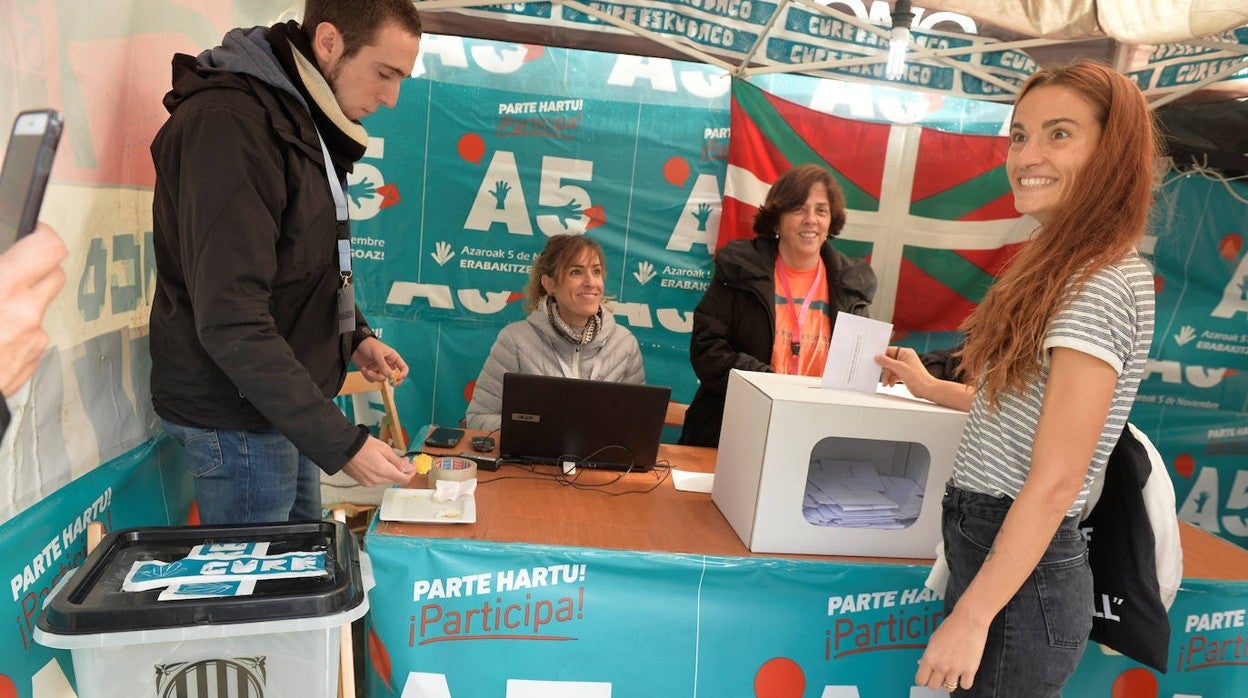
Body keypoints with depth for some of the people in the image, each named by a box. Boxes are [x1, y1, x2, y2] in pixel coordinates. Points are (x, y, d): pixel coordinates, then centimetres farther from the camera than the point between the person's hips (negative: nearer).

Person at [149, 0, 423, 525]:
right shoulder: (229, 123, -21)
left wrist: (356, 338, 5)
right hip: (238, 419, -9)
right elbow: (230, 323, -27)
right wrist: (341, 443, -26)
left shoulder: (300, 120, 10)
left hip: (287, 406, 9)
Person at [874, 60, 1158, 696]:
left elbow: (1054, 483, -22)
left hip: (1019, 572, -9)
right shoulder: (1067, 269, 9)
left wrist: (971, 616, -19)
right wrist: (928, 388, 26)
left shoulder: (1103, 285, -20)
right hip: (986, 547, 9)